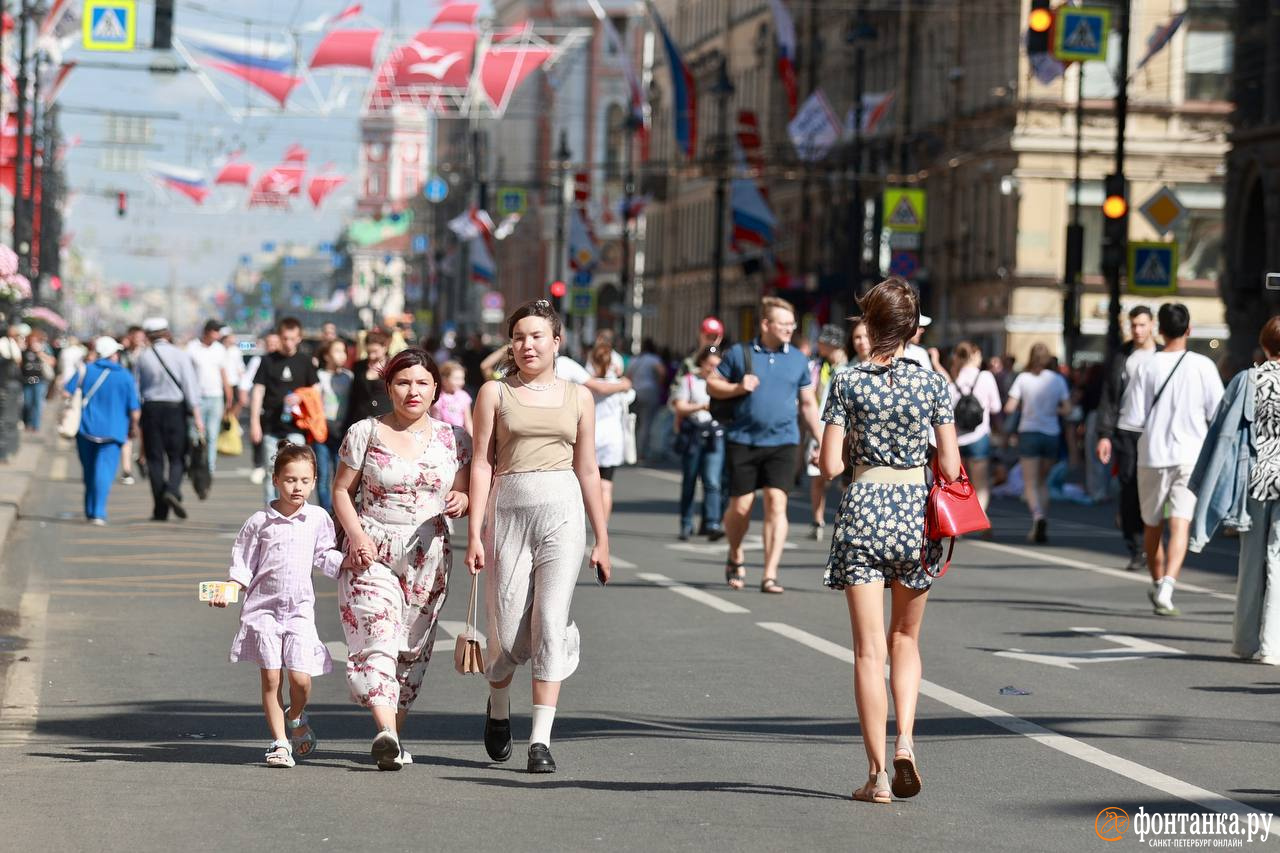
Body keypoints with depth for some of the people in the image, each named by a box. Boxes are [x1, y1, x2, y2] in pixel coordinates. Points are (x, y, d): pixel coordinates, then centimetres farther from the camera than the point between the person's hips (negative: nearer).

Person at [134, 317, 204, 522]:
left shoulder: (143, 358, 2)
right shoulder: (180, 356, -2)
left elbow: (136, 389, 6)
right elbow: (190, 385, -8)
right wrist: (196, 415, -8)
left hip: (151, 408, 1)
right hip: (175, 408, -1)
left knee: (155, 459, 5)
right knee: (177, 457, 8)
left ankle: (160, 510, 2)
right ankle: (173, 490, -20)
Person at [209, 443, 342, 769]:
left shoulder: (318, 519, 4)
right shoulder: (260, 522, 0)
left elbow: (325, 557, 14)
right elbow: (243, 566, 5)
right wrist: (226, 592, -8)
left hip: (300, 608, 1)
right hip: (264, 607, -1)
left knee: (300, 677, -9)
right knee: (270, 678, -4)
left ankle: (296, 718, 23)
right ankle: (280, 742, 6)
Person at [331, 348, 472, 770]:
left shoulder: (453, 438, 8)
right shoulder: (365, 433, 1)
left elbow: (461, 492, 13)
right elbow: (342, 490, 4)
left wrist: (460, 502, -12)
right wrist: (356, 535, -11)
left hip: (427, 556, 3)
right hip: (371, 552, -3)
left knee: (413, 648, 5)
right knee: (377, 638, -18)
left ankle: (394, 736, 15)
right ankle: (386, 732, -30)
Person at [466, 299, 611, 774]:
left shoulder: (577, 397, 11)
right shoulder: (495, 393, 6)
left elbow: (587, 470, 14)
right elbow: (482, 464, 1)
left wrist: (602, 539, 13)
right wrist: (475, 533, -6)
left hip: (563, 510, 1)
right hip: (509, 510, -1)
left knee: (550, 623, -10)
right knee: (509, 630, 0)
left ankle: (541, 740, -9)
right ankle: (498, 708, 32)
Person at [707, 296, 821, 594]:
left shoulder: (798, 359, 10)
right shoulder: (740, 353, 4)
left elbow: (808, 403, 16)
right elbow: (712, 385, 10)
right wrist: (738, 387, -9)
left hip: (782, 441, 1)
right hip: (743, 441, -1)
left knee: (776, 502, -11)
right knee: (740, 506, 1)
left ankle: (770, 575, -10)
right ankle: (735, 559, 30)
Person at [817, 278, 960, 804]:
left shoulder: (848, 382, -5)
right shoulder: (932, 382, -3)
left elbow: (830, 466, -7)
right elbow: (951, 467, -3)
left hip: (864, 511, -1)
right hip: (915, 510, 1)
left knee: (869, 650, 2)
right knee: (906, 640, 19)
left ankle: (878, 774, 1)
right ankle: (905, 739, 0)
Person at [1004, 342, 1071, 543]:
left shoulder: (1023, 378, -6)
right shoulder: (1058, 379, -1)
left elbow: (1009, 408, -8)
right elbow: (1067, 409, -2)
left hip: (1028, 433, -2)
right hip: (1052, 434, 2)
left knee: (1030, 483, -2)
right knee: (1043, 481, 17)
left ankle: (1038, 516, -28)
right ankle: (1041, 527, 13)